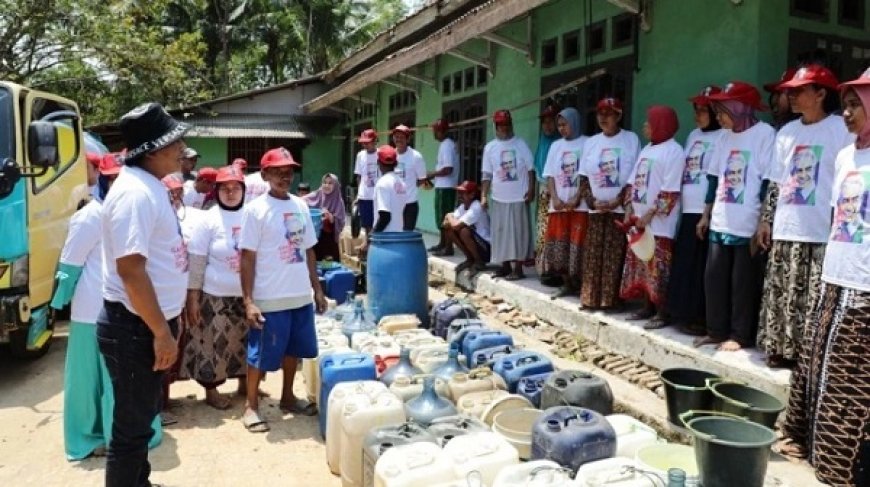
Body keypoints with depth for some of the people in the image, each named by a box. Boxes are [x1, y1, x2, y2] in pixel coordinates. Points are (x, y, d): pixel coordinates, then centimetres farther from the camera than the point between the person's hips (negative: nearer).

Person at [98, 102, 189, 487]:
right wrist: (161, 331, -23)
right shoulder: (135, 192, -22)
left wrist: (167, 321, 21)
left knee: (141, 417, 24)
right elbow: (130, 268, -27)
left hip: (149, 321, 10)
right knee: (132, 426, 5)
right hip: (134, 327, -10)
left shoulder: (150, 186, 9)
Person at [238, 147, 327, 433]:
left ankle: (288, 397, 36)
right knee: (262, 355, 6)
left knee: (294, 350, 18)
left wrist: (317, 289, 12)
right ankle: (251, 406, 23)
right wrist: (248, 301, -14)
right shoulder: (256, 209, -9)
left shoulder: (301, 206, 7)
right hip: (270, 300, -6)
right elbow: (247, 258, -10)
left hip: (301, 296, 6)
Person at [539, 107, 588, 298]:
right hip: (558, 204, 5)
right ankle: (567, 284, 13)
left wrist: (577, 198, -13)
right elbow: (550, 175, 10)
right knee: (558, 244, 4)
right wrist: (554, 198, -4)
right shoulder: (556, 146, 14)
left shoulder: (587, 143, 0)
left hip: (580, 204, -4)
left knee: (577, 244, -5)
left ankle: (579, 283, 5)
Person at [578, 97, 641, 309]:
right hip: (596, 209, 4)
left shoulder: (631, 139, 0)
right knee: (592, 255, 3)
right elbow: (584, 177, 10)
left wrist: (619, 200, -13)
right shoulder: (591, 142, 11)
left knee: (615, 256, -4)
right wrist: (592, 201, -4)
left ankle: (611, 299, 2)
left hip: (620, 208, -3)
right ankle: (591, 298, 10)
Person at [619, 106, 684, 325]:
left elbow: (671, 190, -16)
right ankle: (648, 307, 23)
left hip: (659, 223, -9)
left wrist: (651, 213, -18)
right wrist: (630, 209, 9)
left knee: (658, 268, -5)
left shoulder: (673, 151, -10)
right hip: (640, 219, 9)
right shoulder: (646, 149, 18)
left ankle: (661, 313, 2)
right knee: (641, 266, 12)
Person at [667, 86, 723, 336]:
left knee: (699, 267, -4)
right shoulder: (693, 135, 18)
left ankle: (699, 317, 5)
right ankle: (682, 312, 19)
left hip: (707, 212, -8)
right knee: (683, 264, 10)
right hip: (687, 211, 8)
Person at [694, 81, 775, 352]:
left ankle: (740, 335, 13)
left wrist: (762, 223, -13)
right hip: (720, 223, 7)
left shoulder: (765, 133, -7)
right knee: (714, 278, 8)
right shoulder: (726, 137, 13)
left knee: (743, 283, 2)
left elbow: (768, 182, -11)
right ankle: (717, 331, 20)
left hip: (748, 225, -7)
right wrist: (706, 215, 16)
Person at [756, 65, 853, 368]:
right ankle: (783, 349, 21)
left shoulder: (842, 129, -5)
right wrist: (766, 219, 13)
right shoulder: (787, 132, 14)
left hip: (824, 232, -6)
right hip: (786, 229, 6)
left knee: (817, 301, -3)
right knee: (782, 295, 10)